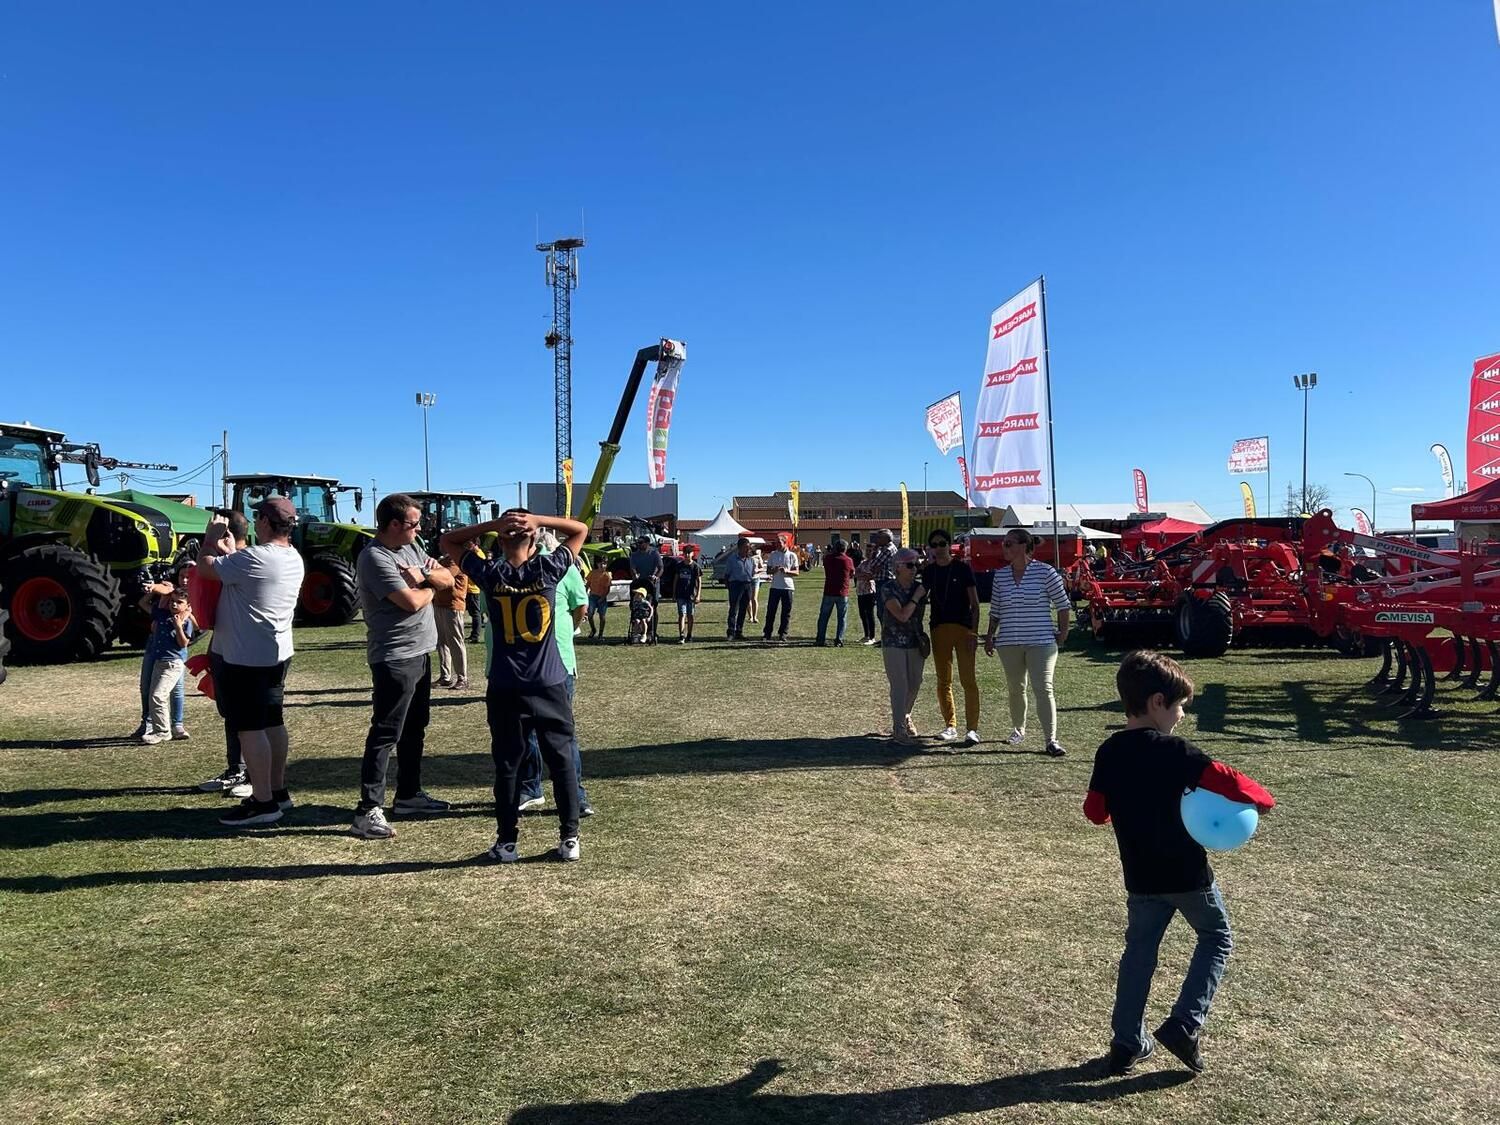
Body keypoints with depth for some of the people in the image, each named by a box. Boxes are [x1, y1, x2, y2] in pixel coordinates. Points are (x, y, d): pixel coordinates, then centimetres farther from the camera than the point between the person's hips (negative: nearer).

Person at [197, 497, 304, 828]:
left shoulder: (254, 558, -22)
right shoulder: (294, 559, 7)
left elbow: (206, 567, -10)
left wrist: (211, 538, 5)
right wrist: (230, 551, 16)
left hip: (245, 658, -9)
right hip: (277, 654, 9)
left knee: (249, 728, -4)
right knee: (272, 721, 16)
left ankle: (263, 802, 0)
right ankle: (278, 791, 25)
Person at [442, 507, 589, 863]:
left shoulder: (490, 574, -5)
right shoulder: (548, 569, -6)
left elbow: (448, 541, 9)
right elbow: (580, 529, 8)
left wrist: (492, 524, -4)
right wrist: (538, 520, -4)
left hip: (505, 689, 0)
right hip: (551, 685, 0)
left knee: (507, 765, 9)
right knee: (562, 761, 9)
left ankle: (507, 841, 15)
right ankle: (570, 837, 13)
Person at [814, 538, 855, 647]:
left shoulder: (828, 558, -3)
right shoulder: (848, 560, -6)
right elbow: (852, 575, 7)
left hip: (829, 592, 1)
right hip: (843, 593, -1)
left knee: (823, 616, 10)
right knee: (842, 618, 6)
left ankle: (821, 640, 10)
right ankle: (839, 640, 1)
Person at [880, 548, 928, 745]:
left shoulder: (919, 587, 3)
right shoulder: (888, 589, -13)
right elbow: (902, 615, -21)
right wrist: (916, 597, -16)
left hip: (915, 643, 6)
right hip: (894, 643, -5)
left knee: (915, 684, 12)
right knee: (899, 686, -5)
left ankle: (905, 717, 36)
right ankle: (899, 729, 2)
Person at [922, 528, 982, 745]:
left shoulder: (963, 568, -2)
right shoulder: (928, 571, 9)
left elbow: (974, 603, -2)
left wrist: (974, 632, -10)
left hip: (963, 628, -4)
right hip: (939, 629, 4)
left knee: (968, 680, -8)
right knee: (943, 681, 8)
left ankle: (972, 729, -5)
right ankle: (950, 726, 19)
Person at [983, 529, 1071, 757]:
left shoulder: (1045, 572, -6)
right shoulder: (1000, 576, 6)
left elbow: (1063, 604, 1)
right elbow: (995, 610, 14)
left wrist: (1063, 633, 1)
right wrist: (990, 636, 11)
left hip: (1041, 642, -4)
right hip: (1009, 644, 4)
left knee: (1043, 689, -9)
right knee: (1016, 689, 13)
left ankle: (1051, 740, -6)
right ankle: (1018, 730, 31)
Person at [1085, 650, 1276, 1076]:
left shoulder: (1109, 752, -2)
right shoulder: (1172, 750, -19)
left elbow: (1095, 810, 3)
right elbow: (1226, 780, -23)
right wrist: (1262, 798, -3)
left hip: (1140, 877, 5)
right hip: (1188, 873, -4)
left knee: (1139, 950, 16)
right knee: (1216, 938, 18)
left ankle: (1127, 1043, 19)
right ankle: (1184, 1024, 8)